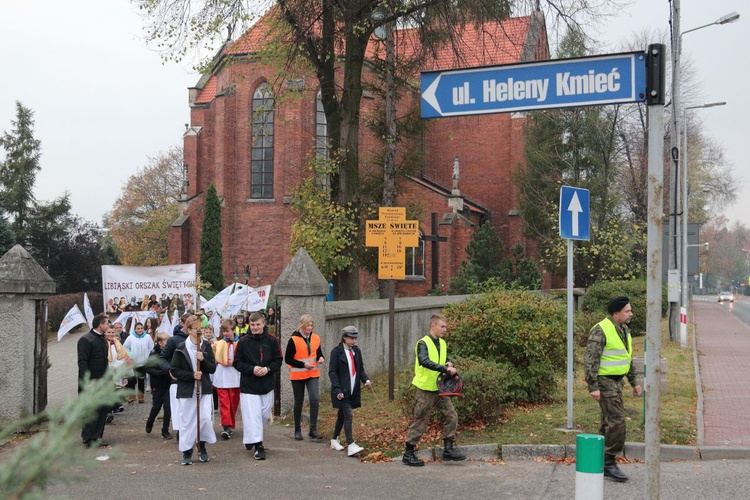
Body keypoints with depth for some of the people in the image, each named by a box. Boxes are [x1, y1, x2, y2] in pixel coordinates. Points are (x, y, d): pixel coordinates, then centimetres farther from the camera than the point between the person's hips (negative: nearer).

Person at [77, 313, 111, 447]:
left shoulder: (103, 340, 16)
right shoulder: (86, 340, -12)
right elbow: (82, 362, -17)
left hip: (102, 381, 9)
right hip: (90, 382, -8)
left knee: (104, 408, 8)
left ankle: (97, 436, 17)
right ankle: (88, 438, 4)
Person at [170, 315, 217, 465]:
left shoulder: (206, 346, 4)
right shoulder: (181, 348, -4)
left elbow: (213, 368, 2)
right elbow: (174, 370, -4)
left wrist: (203, 360, -17)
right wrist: (192, 375, -15)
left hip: (204, 389, 2)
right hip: (186, 391, -2)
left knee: (205, 418, -7)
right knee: (187, 421, 2)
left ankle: (202, 446, 18)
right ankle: (187, 452, 15)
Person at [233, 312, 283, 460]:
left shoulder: (271, 340, 0)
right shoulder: (243, 342, -4)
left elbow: (278, 361, 4)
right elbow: (237, 362, -1)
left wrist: (267, 369, -14)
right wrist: (252, 369, -16)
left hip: (267, 385, 3)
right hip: (248, 385, -3)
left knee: (264, 414, 12)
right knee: (252, 415, -9)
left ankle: (250, 437, 35)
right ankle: (258, 446, -6)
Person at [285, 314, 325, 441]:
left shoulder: (316, 338, 4)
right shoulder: (294, 339, -10)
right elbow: (287, 359, -8)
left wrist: (321, 359, -6)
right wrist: (303, 364, -17)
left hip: (313, 374, 3)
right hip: (297, 375, -3)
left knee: (315, 399, -13)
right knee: (299, 402, 7)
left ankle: (313, 430, -7)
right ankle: (297, 430, 20)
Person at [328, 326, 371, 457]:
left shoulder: (356, 351, 11)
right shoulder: (336, 352, -7)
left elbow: (361, 369, 16)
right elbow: (332, 372, -10)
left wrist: (366, 380, -4)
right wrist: (338, 390, -20)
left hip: (353, 390, 6)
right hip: (341, 391, -6)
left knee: (342, 415, 15)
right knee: (348, 414, -15)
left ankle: (335, 440, 29)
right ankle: (351, 446, -19)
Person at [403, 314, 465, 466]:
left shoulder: (442, 343, 10)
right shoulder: (423, 343, -14)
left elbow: (446, 359, 19)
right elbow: (425, 362, -30)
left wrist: (450, 364, -6)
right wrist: (446, 369, -35)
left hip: (440, 388, 7)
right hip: (426, 389, -7)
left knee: (451, 416, 3)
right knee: (420, 421, -1)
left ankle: (448, 449, 12)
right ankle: (409, 453, 10)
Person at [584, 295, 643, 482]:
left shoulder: (623, 330, 13)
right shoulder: (601, 330, -16)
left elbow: (628, 358, 23)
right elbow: (590, 360, -19)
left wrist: (634, 382, 21)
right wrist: (593, 387, -23)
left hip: (616, 381, 9)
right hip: (605, 381, -9)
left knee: (609, 422, 13)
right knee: (617, 420, -11)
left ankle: (600, 462, 22)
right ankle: (609, 462, -3)